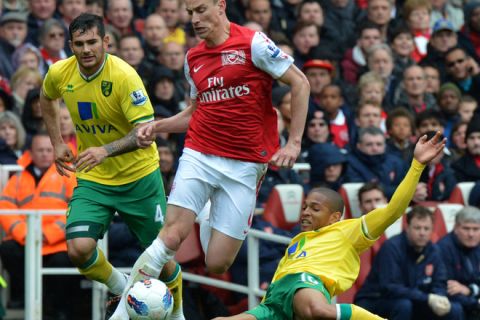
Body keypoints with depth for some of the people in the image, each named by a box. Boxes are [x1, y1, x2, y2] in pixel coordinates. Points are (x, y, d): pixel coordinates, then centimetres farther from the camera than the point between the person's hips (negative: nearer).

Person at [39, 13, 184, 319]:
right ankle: (122, 289, 12)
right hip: (93, 179, 3)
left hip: (138, 177, -3)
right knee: (79, 250, -18)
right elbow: (47, 98, 18)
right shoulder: (59, 73, -8)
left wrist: (106, 150, -40)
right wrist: (57, 143, 13)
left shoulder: (124, 76, -23)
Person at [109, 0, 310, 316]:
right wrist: (157, 126, 7)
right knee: (171, 236, -17)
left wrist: (294, 142, -10)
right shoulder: (193, 58, 12)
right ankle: (122, 313, -10)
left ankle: (210, 227, 30)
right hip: (199, 156, 3)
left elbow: (300, 83, -5)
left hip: (244, 165, -3)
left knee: (217, 264, -6)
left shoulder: (252, 43, -6)